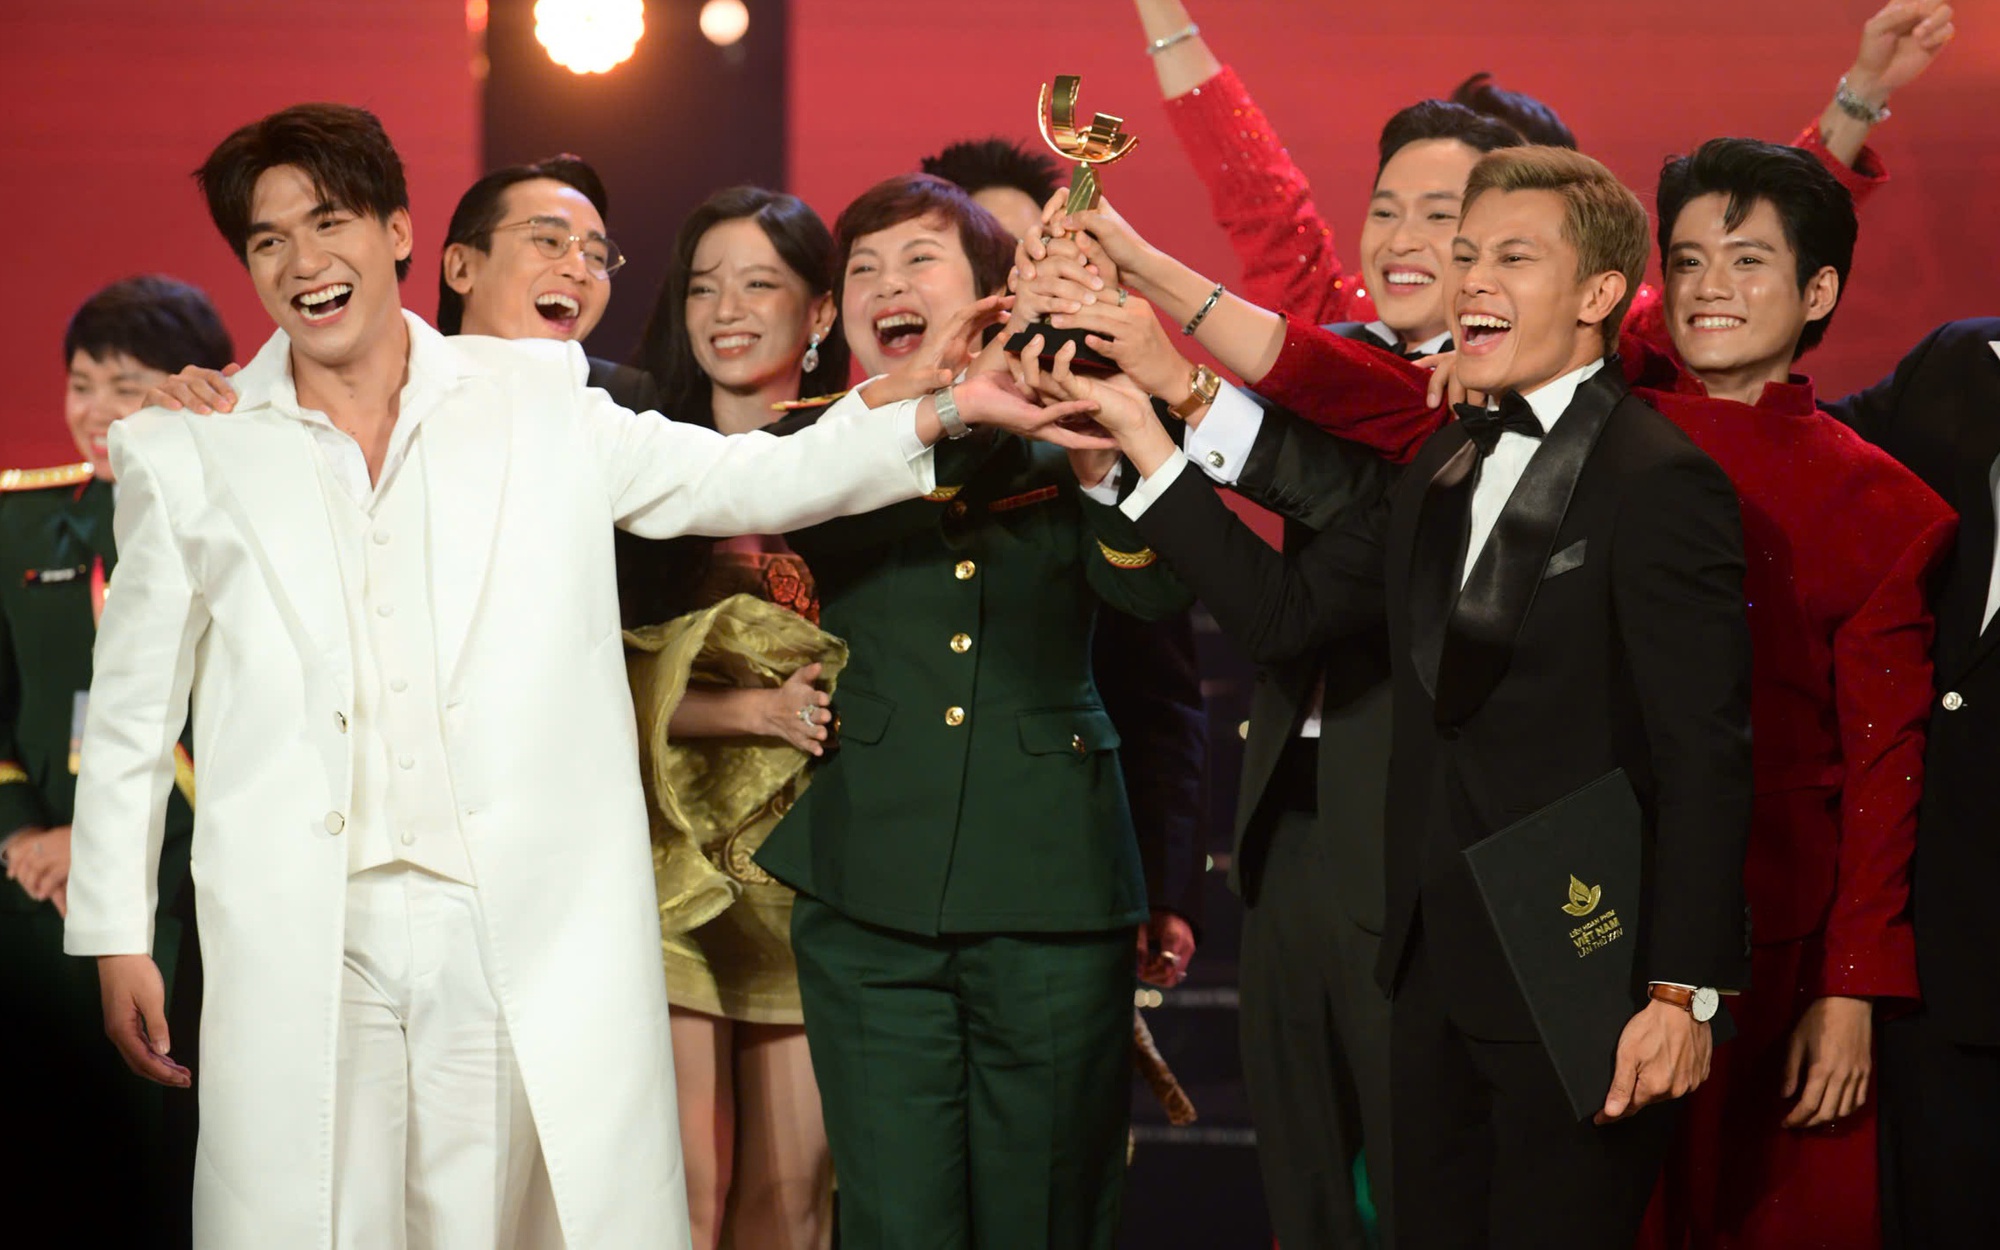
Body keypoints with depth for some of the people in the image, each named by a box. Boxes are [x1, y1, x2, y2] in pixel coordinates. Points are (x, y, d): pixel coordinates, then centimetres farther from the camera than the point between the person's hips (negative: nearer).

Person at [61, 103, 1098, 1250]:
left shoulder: (538, 401, 9)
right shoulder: (187, 450, 9)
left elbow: (757, 479, 5)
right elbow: (133, 715, 13)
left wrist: (947, 409, -9)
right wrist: (118, 937, 9)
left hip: (531, 933, 0)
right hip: (297, 947, 0)